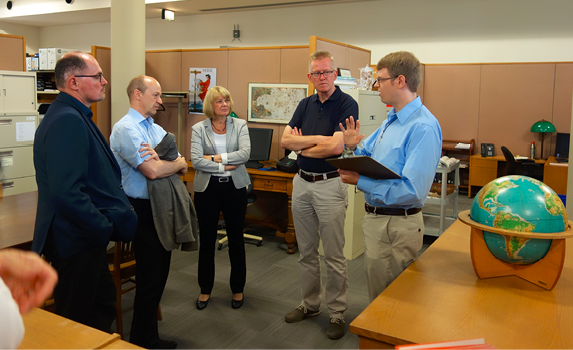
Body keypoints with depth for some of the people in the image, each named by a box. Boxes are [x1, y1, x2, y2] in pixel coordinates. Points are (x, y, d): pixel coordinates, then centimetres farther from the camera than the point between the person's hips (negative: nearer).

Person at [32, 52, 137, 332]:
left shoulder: (74, 116, 12)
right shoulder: (68, 121, -22)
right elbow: (67, 193, -31)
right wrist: (106, 229, -19)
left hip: (86, 238, 10)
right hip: (76, 243, -10)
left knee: (104, 306, 22)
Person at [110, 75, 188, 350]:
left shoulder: (156, 129, 13)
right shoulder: (126, 129, -14)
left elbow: (181, 167, 4)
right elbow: (152, 170, -25)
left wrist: (162, 160, -17)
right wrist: (178, 163, -6)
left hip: (162, 207, 9)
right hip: (143, 210, -9)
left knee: (160, 270, 17)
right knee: (150, 274, 1)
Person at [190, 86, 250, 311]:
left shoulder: (240, 125, 3)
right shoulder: (199, 129, 0)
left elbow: (245, 154, -12)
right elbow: (196, 161, -12)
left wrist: (215, 157, -15)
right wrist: (224, 166, -13)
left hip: (235, 188, 1)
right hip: (207, 189, 0)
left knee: (236, 239, 10)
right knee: (207, 240, 9)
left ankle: (238, 289, 25)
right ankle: (205, 290, 26)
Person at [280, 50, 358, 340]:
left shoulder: (347, 104, -9)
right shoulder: (305, 105, 10)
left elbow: (336, 147, -21)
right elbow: (285, 140, -1)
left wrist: (302, 146, -6)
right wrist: (318, 139, -14)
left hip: (330, 184, -6)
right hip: (302, 183, 6)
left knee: (334, 256, 3)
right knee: (306, 252, 16)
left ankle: (337, 313, 18)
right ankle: (310, 304, 31)